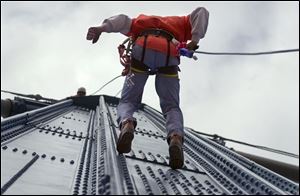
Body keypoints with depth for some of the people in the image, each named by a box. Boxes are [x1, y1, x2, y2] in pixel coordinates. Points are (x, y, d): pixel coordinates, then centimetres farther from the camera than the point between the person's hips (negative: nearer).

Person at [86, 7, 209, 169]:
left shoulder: (141, 20, 40)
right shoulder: (179, 23, 40)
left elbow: (123, 20, 20)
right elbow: (201, 12, 26)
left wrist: (101, 28, 3)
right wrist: (195, 40, 14)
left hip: (142, 50, 0)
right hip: (168, 55, 0)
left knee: (127, 101, 9)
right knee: (172, 106, 7)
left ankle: (126, 124, -26)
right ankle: (176, 136, -25)